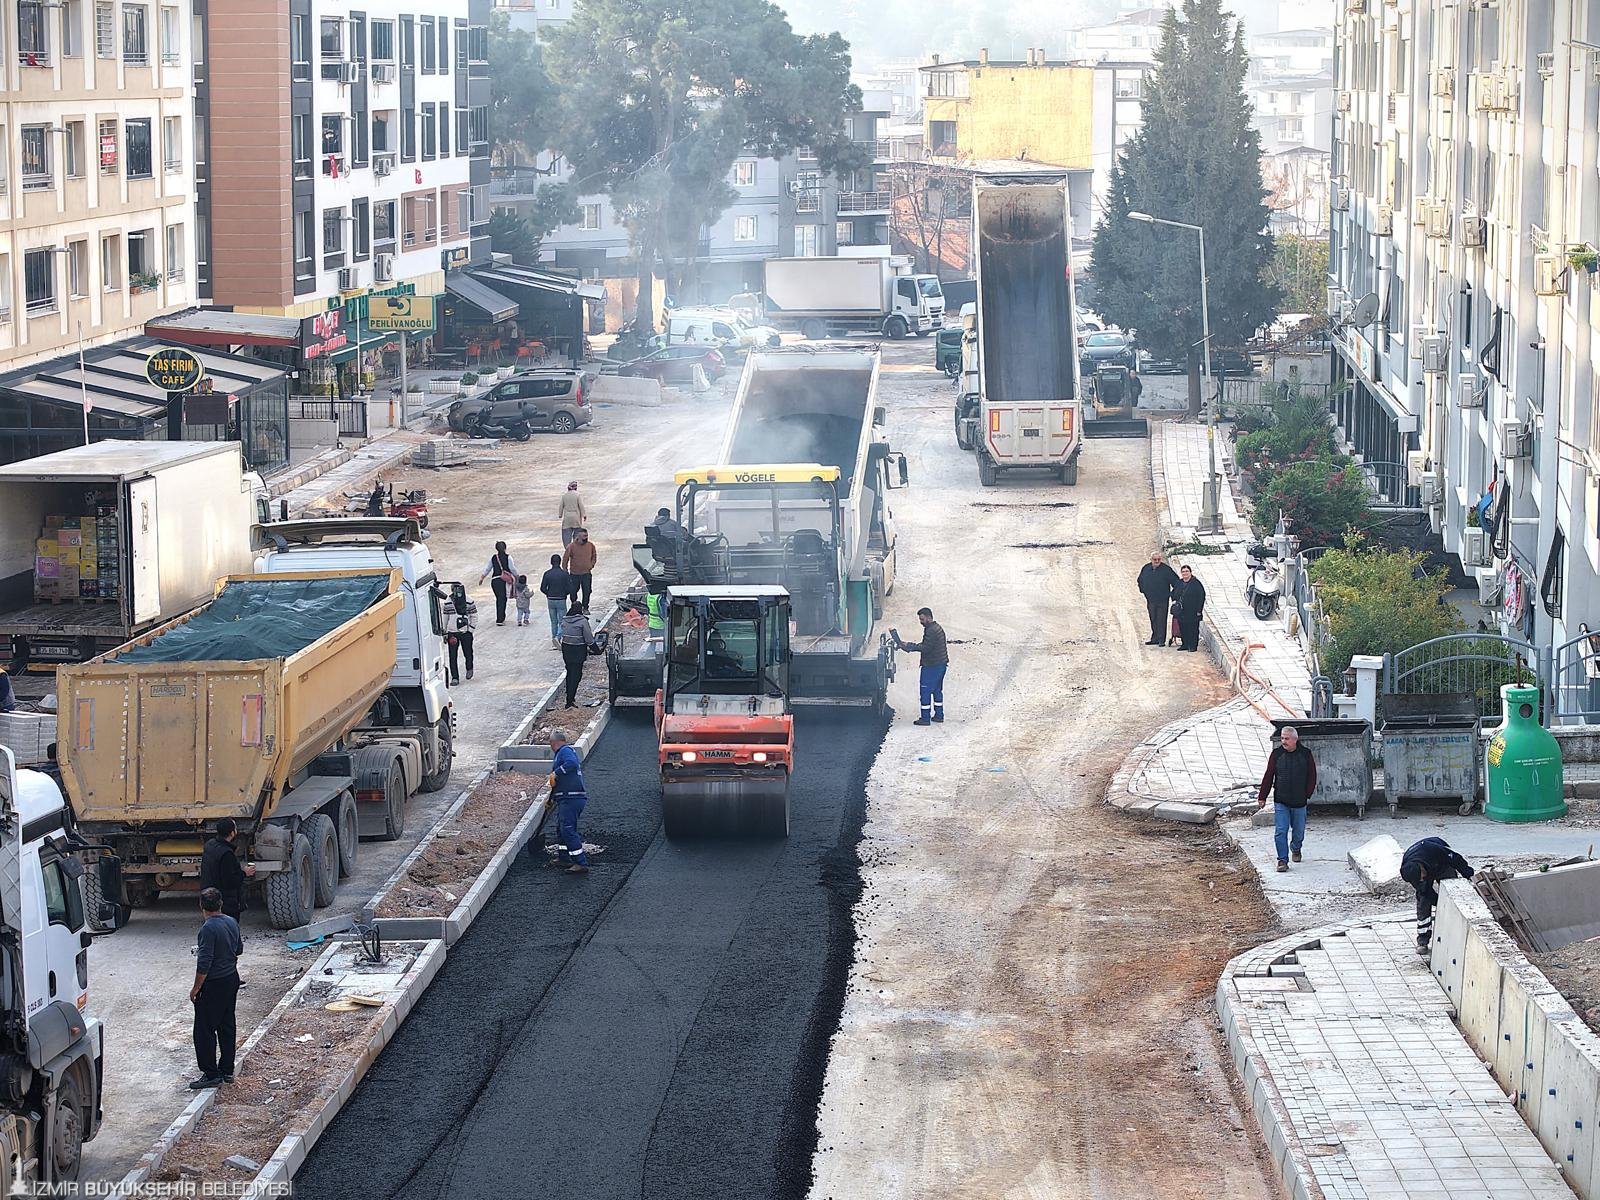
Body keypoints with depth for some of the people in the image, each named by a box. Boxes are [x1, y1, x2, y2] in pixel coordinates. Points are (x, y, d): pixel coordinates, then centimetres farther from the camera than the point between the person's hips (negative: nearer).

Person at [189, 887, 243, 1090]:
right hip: (232, 978, 9)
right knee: (227, 1026, 16)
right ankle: (227, 1070, 23)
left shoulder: (208, 929, -23)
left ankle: (211, 1074, 1)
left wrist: (195, 989, -15)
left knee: (205, 1031, 0)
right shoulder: (232, 922, 2)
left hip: (213, 985, -9)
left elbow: (204, 964, -24)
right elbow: (239, 949, 18)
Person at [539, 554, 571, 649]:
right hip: (561, 600, -3)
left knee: (553, 622, 13)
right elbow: (569, 589, -11)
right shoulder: (564, 574, -10)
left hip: (550, 601, 3)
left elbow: (542, 588, -3)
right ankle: (557, 637, -20)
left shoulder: (547, 574, -4)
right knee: (562, 622, 4)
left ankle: (554, 644, 14)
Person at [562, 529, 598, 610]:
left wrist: (591, 565, 5)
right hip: (574, 574, -2)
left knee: (587, 591, 0)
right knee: (573, 591, 8)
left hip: (586, 573, 2)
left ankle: (585, 608, 16)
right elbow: (565, 559, -3)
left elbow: (594, 556, 15)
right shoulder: (571, 547, -12)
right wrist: (565, 571, -3)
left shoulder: (590, 545, -3)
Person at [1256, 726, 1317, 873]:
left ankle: (1295, 849, 42)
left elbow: (1312, 776, 5)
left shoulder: (1305, 754, -2)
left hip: (1299, 801, 1)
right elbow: (1268, 777, 3)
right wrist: (1262, 797, 2)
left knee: (1298, 831, 14)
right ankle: (1282, 860, -4)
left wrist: (1308, 795, -3)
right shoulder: (1276, 754, -2)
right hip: (1281, 801, -1)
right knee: (1280, 831, -9)